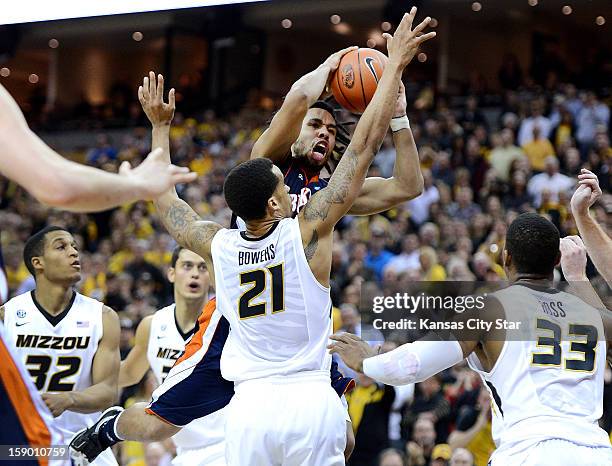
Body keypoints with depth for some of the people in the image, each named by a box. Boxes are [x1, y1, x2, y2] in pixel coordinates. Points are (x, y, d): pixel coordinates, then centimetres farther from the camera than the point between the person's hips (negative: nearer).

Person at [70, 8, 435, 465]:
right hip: (312, 402, -3)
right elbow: (365, 145, -2)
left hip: (250, 406, 3)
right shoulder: (309, 230, -5)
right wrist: (394, 66, 4)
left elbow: (164, 198, 24)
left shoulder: (217, 246, 4)